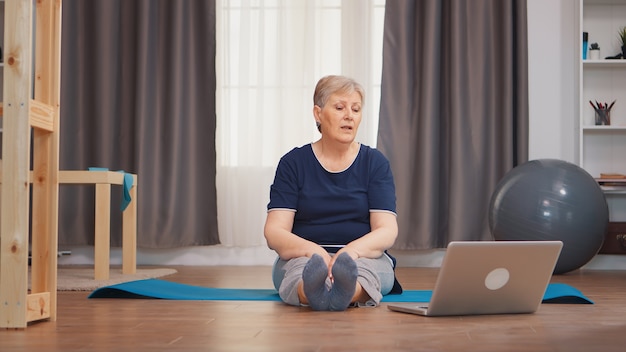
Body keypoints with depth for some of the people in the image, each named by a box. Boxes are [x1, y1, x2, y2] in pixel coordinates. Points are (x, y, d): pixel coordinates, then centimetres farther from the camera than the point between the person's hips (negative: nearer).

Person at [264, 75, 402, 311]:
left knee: (369, 266, -36)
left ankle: (348, 291, -69)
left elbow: (387, 231, -5)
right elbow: (274, 231, -6)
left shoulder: (375, 163, 6)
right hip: (302, 257, 0)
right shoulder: (293, 163, 4)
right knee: (301, 265, -36)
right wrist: (313, 250, -28)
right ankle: (311, 290, -69)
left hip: (364, 258, 0)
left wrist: (352, 250, -28)